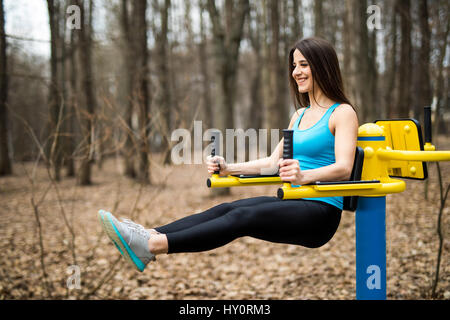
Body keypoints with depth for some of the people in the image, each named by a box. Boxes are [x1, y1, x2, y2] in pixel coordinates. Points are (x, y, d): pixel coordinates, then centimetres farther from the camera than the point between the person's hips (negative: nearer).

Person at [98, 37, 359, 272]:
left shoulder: (342, 113, -5)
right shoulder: (300, 115, 20)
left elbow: (344, 168, -19)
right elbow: (273, 161, 21)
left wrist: (304, 176, -38)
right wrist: (229, 169, 9)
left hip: (322, 212, -8)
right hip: (293, 203, 8)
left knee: (243, 217, -29)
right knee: (226, 209, -17)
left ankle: (153, 246, -43)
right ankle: (149, 236, -32)